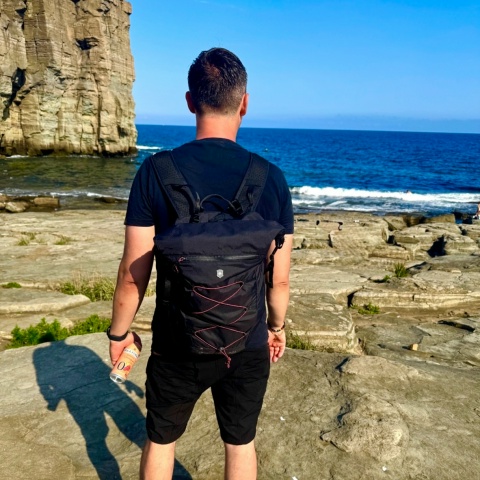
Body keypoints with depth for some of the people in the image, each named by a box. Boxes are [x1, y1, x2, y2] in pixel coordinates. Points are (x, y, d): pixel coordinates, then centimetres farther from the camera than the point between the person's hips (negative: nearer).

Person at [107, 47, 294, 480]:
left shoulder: (155, 172, -15)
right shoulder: (271, 179, -11)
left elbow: (133, 274, -11)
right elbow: (280, 279, -5)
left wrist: (119, 333, 6)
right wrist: (277, 326, 14)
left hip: (177, 344, 0)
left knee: (161, 440, 24)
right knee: (240, 444, 24)